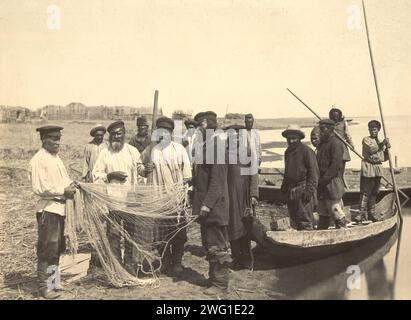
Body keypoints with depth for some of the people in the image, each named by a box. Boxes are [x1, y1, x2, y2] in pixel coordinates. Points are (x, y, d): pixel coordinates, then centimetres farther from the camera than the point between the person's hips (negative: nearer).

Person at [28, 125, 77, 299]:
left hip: (61, 207, 9)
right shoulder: (38, 160, -13)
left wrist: (71, 185, 0)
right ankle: (44, 285, 11)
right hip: (48, 209, -9)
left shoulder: (56, 157, 14)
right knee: (47, 248, -2)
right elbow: (39, 188, -20)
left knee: (58, 247, 18)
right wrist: (64, 190, -18)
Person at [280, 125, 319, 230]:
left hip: (303, 189, -8)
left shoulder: (306, 151, -10)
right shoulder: (288, 152, 15)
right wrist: (284, 188, 20)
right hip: (291, 190, 8)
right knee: (294, 219, 13)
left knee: (305, 219, -7)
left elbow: (314, 172, -13)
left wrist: (309, 190, -19)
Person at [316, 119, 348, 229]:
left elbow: (336, 164, -19)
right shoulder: (322, 144, 17)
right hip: (322, 183, 9)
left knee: (336, 211, -3)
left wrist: (324, 179, -19)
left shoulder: (336, 143, -11)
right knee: (323, 211, 14)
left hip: (333, 182, -9)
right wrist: (319, 180, 11)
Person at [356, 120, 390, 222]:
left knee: (374, 192, 8)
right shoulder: (366, 139, 2)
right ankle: (362, 213, -5)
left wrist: (387, 148, -1)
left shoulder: (381, 141, 17)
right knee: (365, 192, -7)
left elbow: (384, 158, 14)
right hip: (368, 168, -5)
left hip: (378, 168, 5)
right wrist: (382, 144, -17)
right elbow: (371, 149, -15)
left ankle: (371, 213, 15)